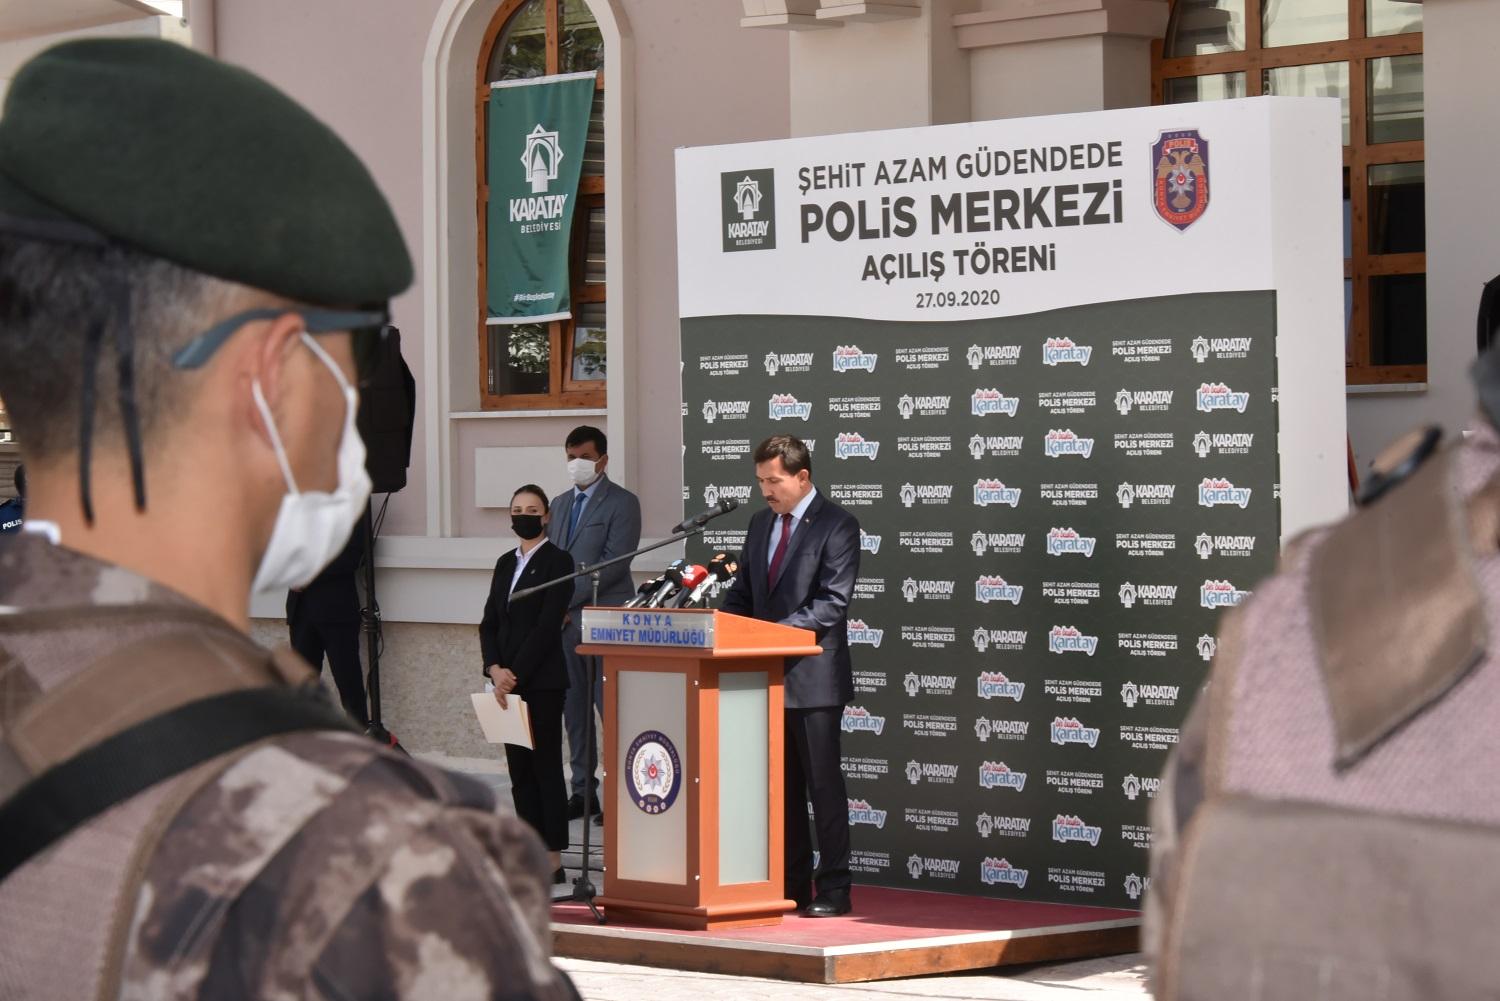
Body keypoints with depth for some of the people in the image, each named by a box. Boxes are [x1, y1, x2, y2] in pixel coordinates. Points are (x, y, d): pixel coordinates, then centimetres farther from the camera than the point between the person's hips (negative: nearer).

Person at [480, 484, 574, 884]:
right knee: (519, 771, 7)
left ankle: (554, 861, -3)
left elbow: (547, 625, -13)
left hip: (542, 681, -7)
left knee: (546, 767, -5)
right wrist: (495, 669, -5)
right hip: (508, 681, 7)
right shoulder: (506, 563, 15)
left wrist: (515, 674, -15)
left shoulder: (557, 562, -6)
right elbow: (490, 622, 12)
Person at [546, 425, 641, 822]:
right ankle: (583, 790, 13)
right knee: (574, 708, 8)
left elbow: (613, 563, -12)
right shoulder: (562, 504, 18)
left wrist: (568, 599, -14)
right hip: (566, 620, 7)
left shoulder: (622, 503, -3)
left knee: (610, 709, -7)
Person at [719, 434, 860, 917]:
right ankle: (791, 884, 18)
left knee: (824, 783, -3)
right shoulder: (761, 523, 14)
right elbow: (743, 592, 19)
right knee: (783, 786, 11)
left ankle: (833, 890, 2)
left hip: (813, 677, -7)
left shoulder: (837, 526, -9)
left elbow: (832, 604, -17)